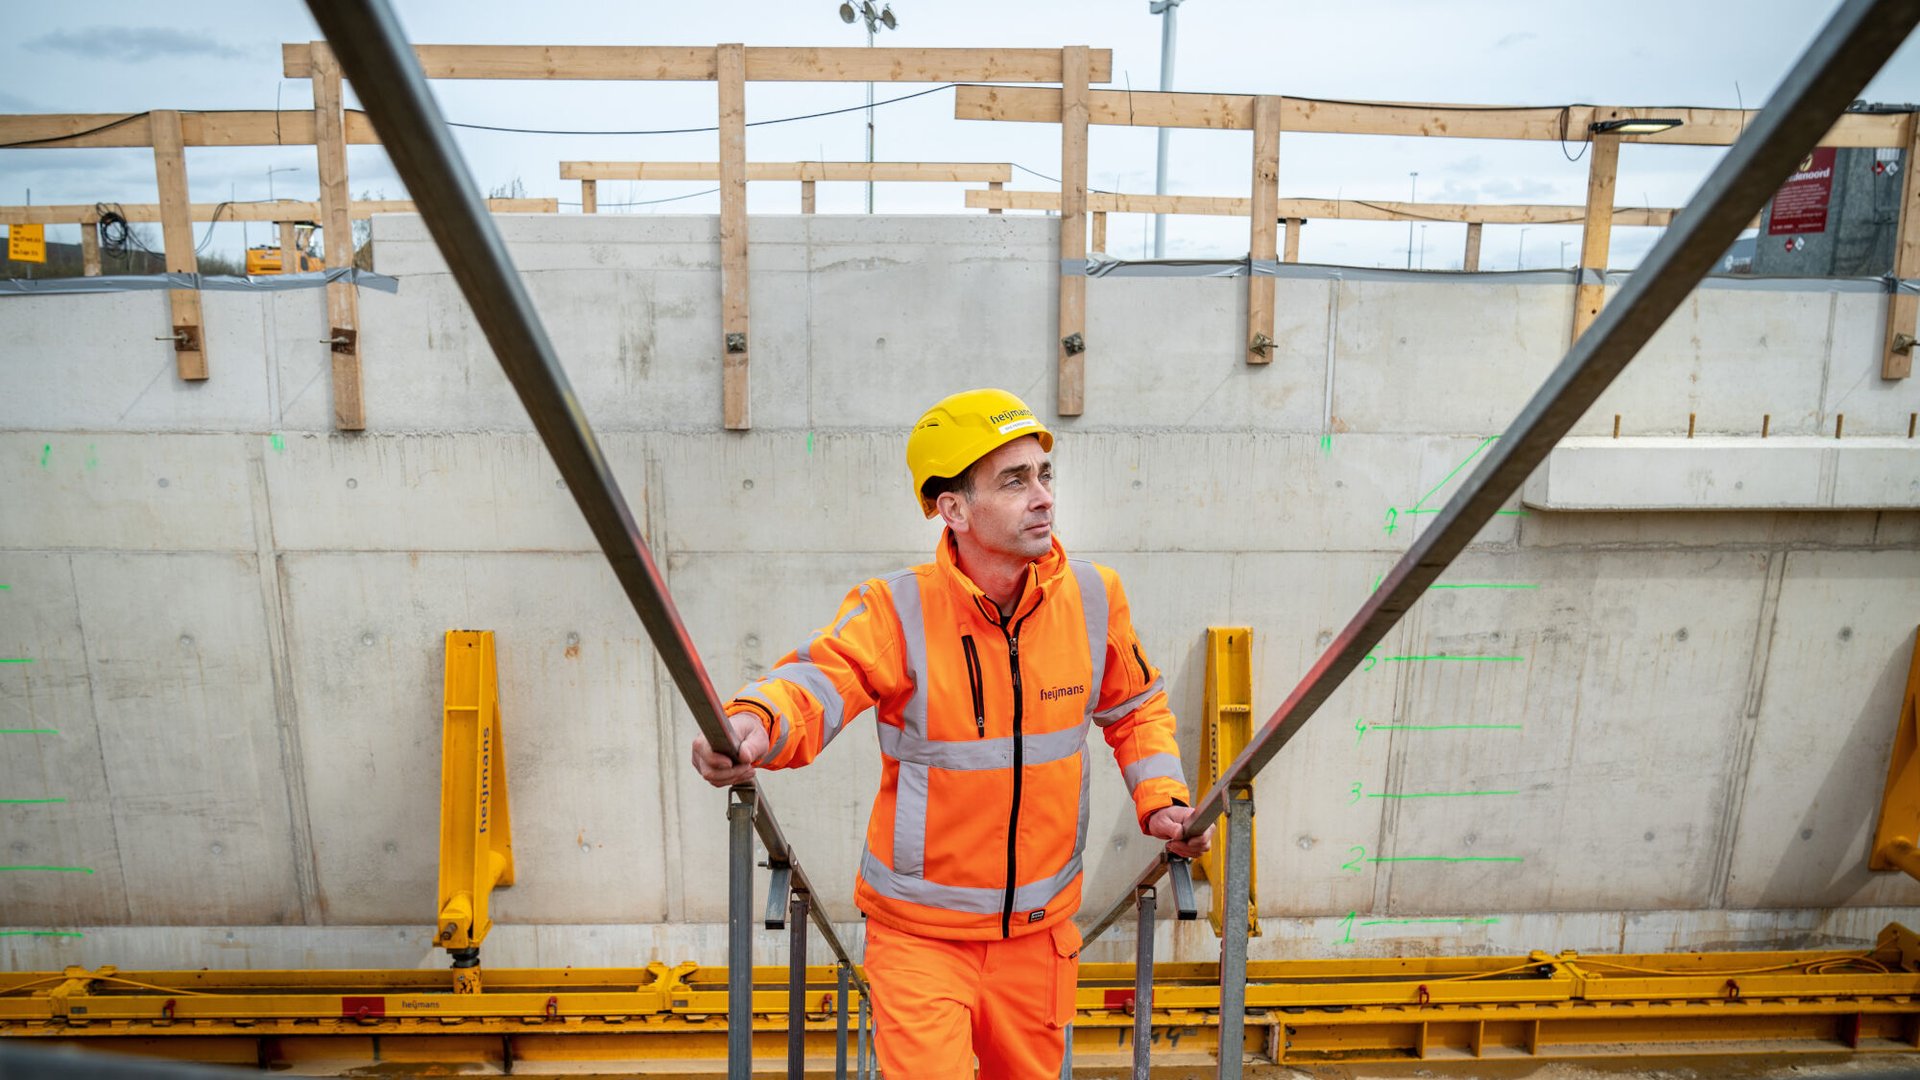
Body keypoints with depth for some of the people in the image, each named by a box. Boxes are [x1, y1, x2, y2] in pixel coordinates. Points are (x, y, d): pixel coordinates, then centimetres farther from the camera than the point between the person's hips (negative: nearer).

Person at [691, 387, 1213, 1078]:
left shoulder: (1093, 597, -6)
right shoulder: (897, 610, -18)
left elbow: (1136, 710, 10)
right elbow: (816, 681, -32)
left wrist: (1162, 800, -3)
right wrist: (753, 724, -53)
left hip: (1041, 929, 4)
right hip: (920, 932, -4)